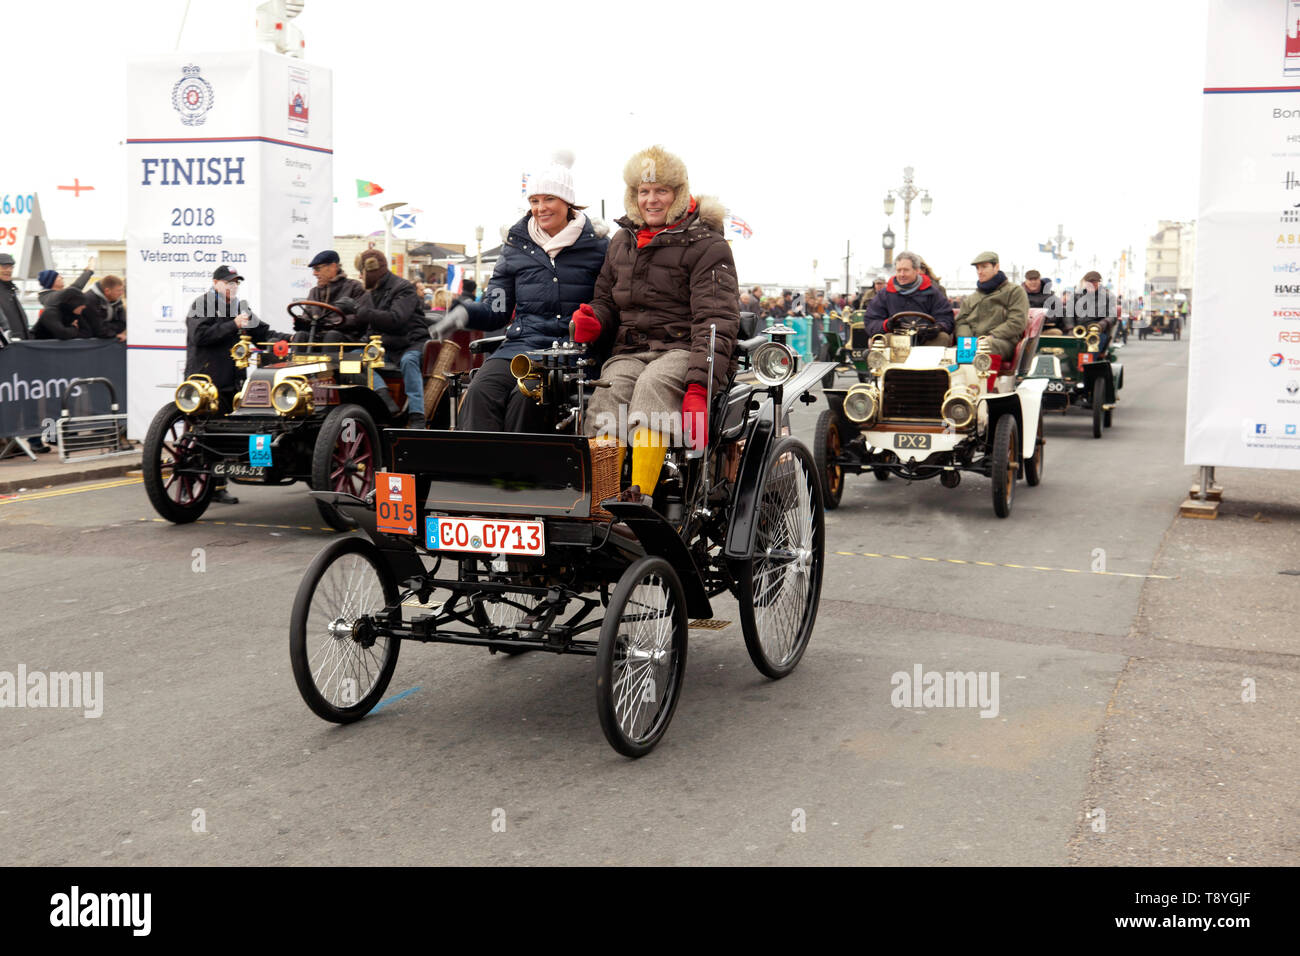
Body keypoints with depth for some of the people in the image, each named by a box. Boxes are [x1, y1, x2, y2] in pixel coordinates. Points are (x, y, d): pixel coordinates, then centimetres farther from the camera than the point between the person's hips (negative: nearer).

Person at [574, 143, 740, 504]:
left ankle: (639, 498, -46)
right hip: (630, 349, 4)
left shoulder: (706, 244, 0)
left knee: (653, 384, -37)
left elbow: (716, 319, -10)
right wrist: (593, 319, -1)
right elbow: (606, 296, 27)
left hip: (685, 348, -4)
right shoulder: (622, 242, 19)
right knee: (606, 396, -30)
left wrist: (698, 386, -25)